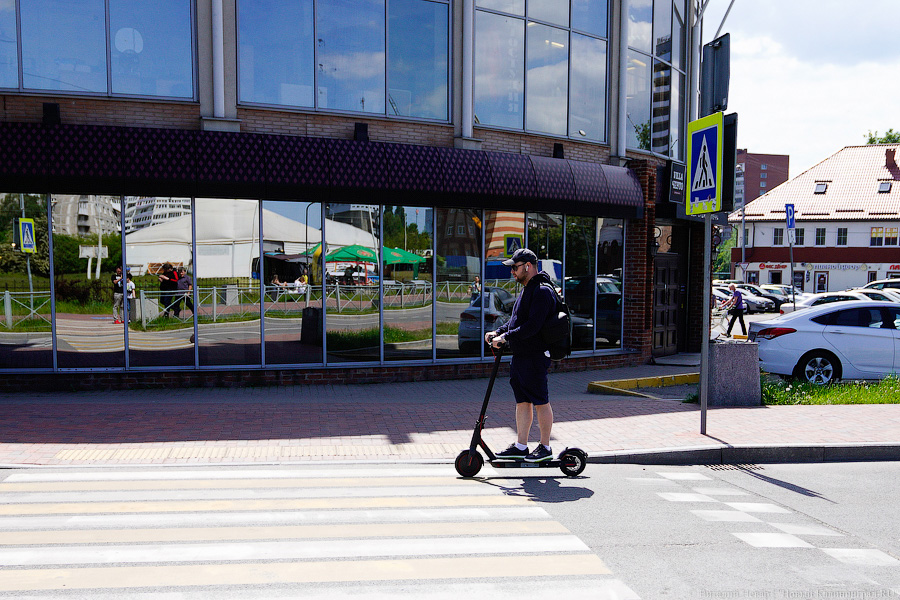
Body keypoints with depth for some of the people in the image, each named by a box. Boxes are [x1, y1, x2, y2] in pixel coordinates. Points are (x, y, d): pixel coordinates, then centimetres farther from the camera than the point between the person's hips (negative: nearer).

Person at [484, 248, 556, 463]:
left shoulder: (542, 291, -15)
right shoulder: (527, 290, 18)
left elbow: (533, 326, -24)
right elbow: (516, 320, 22)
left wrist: (505, 337, -22)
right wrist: (498, 332, 6)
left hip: (535, 357, -10)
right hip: (520, 356, 10)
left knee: (540, 402, 0)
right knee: (522, 402, 13)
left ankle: (545, 448, 10)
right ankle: (521, 446, 20)